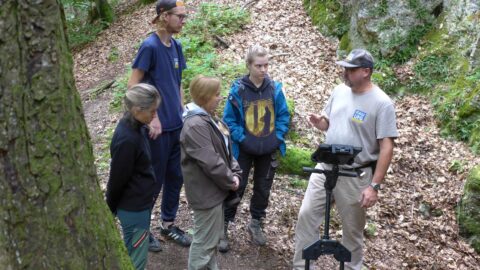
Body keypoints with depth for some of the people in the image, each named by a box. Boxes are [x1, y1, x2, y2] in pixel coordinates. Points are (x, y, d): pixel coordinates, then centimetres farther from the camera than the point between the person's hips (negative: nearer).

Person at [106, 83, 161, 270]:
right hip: (134, 207, -9)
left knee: (131, 254, 24)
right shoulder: (127, 139, -29)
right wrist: (111, 208, -5)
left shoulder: (134, 127, 0)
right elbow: (117, 179, -19)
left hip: (140, 203, 9)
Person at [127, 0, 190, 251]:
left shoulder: (176, 46, 7)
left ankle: (168, 223, 32)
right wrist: (151, 118, -19)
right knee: (153, 180, 6)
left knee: (175, 177, 16)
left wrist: (183, 113, 12)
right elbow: (133, 86, -16)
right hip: (158, 127, -7)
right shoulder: (150, 46, -15)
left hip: (177, 125, 7)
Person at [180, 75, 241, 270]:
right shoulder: (195, 125, -25)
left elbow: (225, 149, 13)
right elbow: (211, 162, -27)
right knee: (204, 241, 4)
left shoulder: (208, 118, 8)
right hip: (205, 192, -10)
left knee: (213, 237, 24)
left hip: (214, 189, 10)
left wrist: (235, 173, 0)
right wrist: (230, 181, -13)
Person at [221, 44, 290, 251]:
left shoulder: (275, 88, -5)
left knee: (263, 188, 15)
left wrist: (278, 137, -7)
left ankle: (256, 224, 34)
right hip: (244, 150, -3)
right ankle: (222, 227, 18)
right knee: (236, 188, 5)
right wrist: (242, 139, -15)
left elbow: (283, 116, 3)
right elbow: (229, 119, -8)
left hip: (269, 150, 3)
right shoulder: (238, 90, -13)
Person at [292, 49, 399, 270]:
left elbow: (386, 147, -17)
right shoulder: (340, 91, 2)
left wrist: (374, 186, -20)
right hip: (325, 168, 6)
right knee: (306, 215, 7)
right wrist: (319, 122, -10)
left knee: (352, 229, 11)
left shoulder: (382, 103, -16)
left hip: (356, 176, -5)